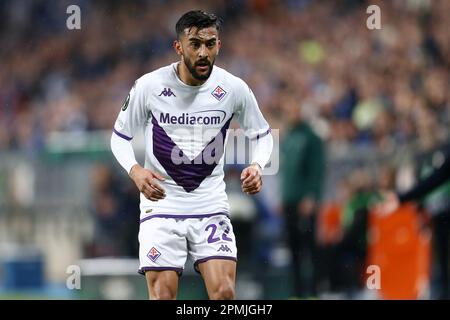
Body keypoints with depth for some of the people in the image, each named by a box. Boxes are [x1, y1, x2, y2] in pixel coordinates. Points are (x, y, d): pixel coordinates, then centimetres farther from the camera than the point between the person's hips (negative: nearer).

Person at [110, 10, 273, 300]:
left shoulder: (234, 89, -5)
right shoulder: (149, 86, -9)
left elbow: (262, 135, 11)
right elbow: (120, 137, 4)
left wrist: (257, 165, -11)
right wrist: (136, 171, -16)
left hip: (212, 204, 1)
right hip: (161, 203, -1)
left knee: (224, 292, -12)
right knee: (162, 295, -7)